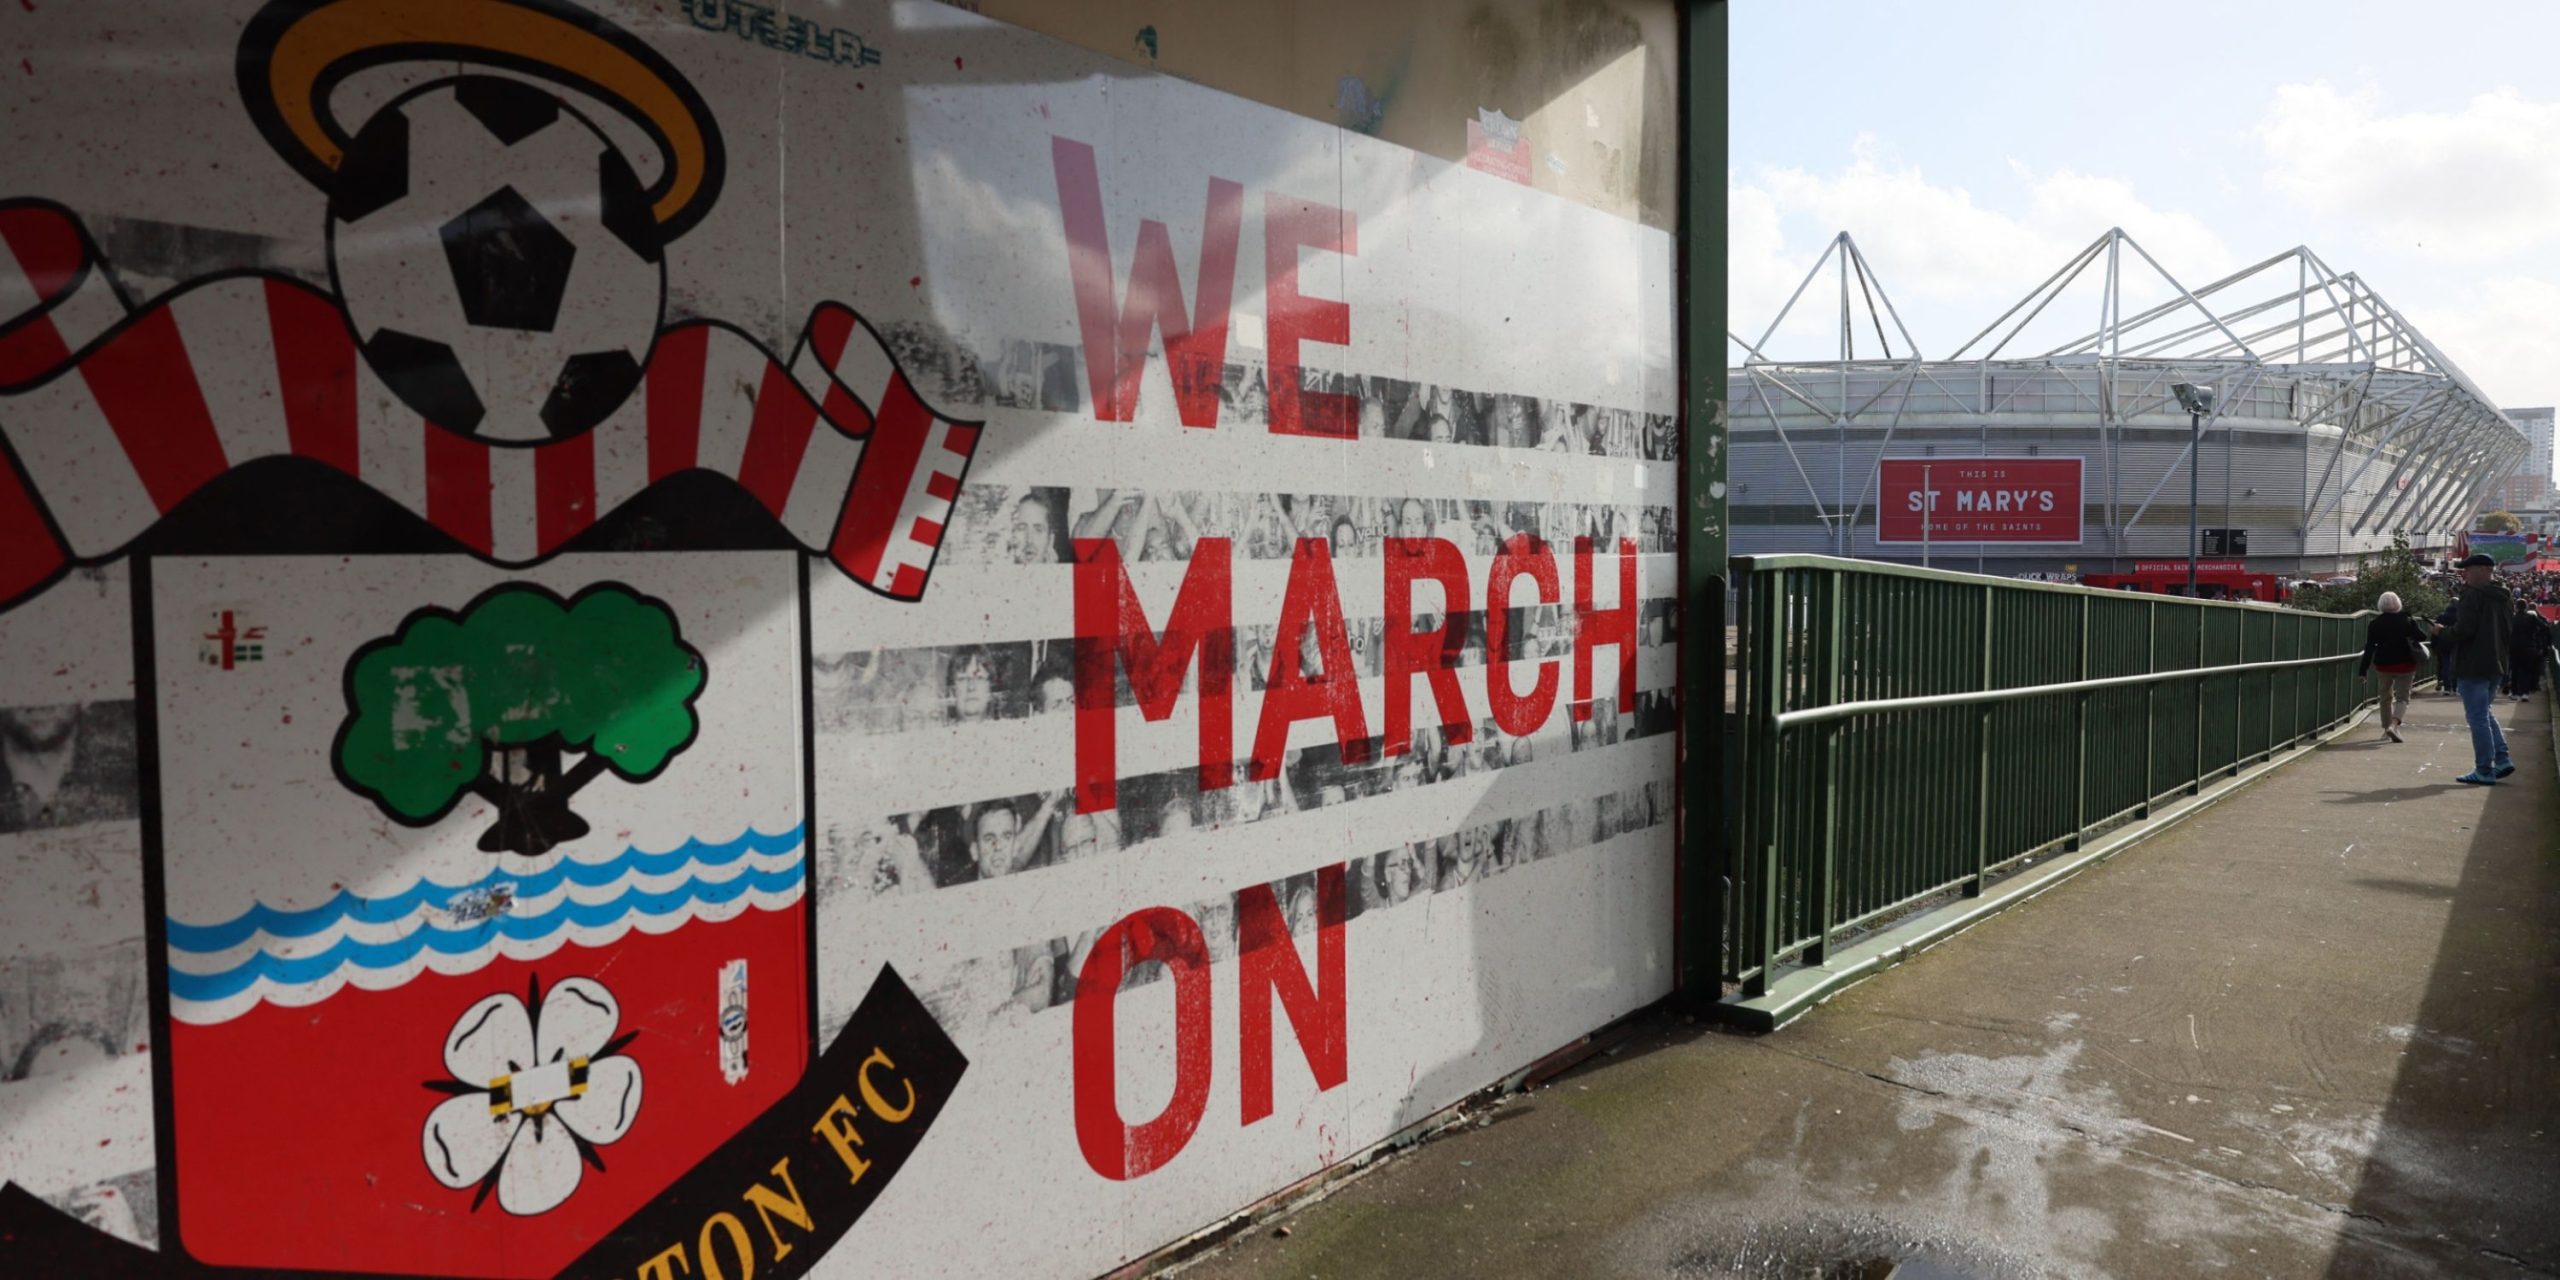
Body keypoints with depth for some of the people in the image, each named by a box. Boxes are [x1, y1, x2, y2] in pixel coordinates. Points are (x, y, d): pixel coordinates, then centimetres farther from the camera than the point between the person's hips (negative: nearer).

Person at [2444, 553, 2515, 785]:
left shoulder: (2473, 594, -14)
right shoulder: (2504, 598, 12)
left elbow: (2464, 629, -22)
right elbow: (2510, 631, 18)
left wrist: (2443, 635, -4)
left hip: (2472, 666, -9)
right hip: (2497, 665, 9)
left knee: (2477, 717, -4)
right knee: (2486, 713, 21)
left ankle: (2484, 770, -2)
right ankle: (2502, 759, 15)